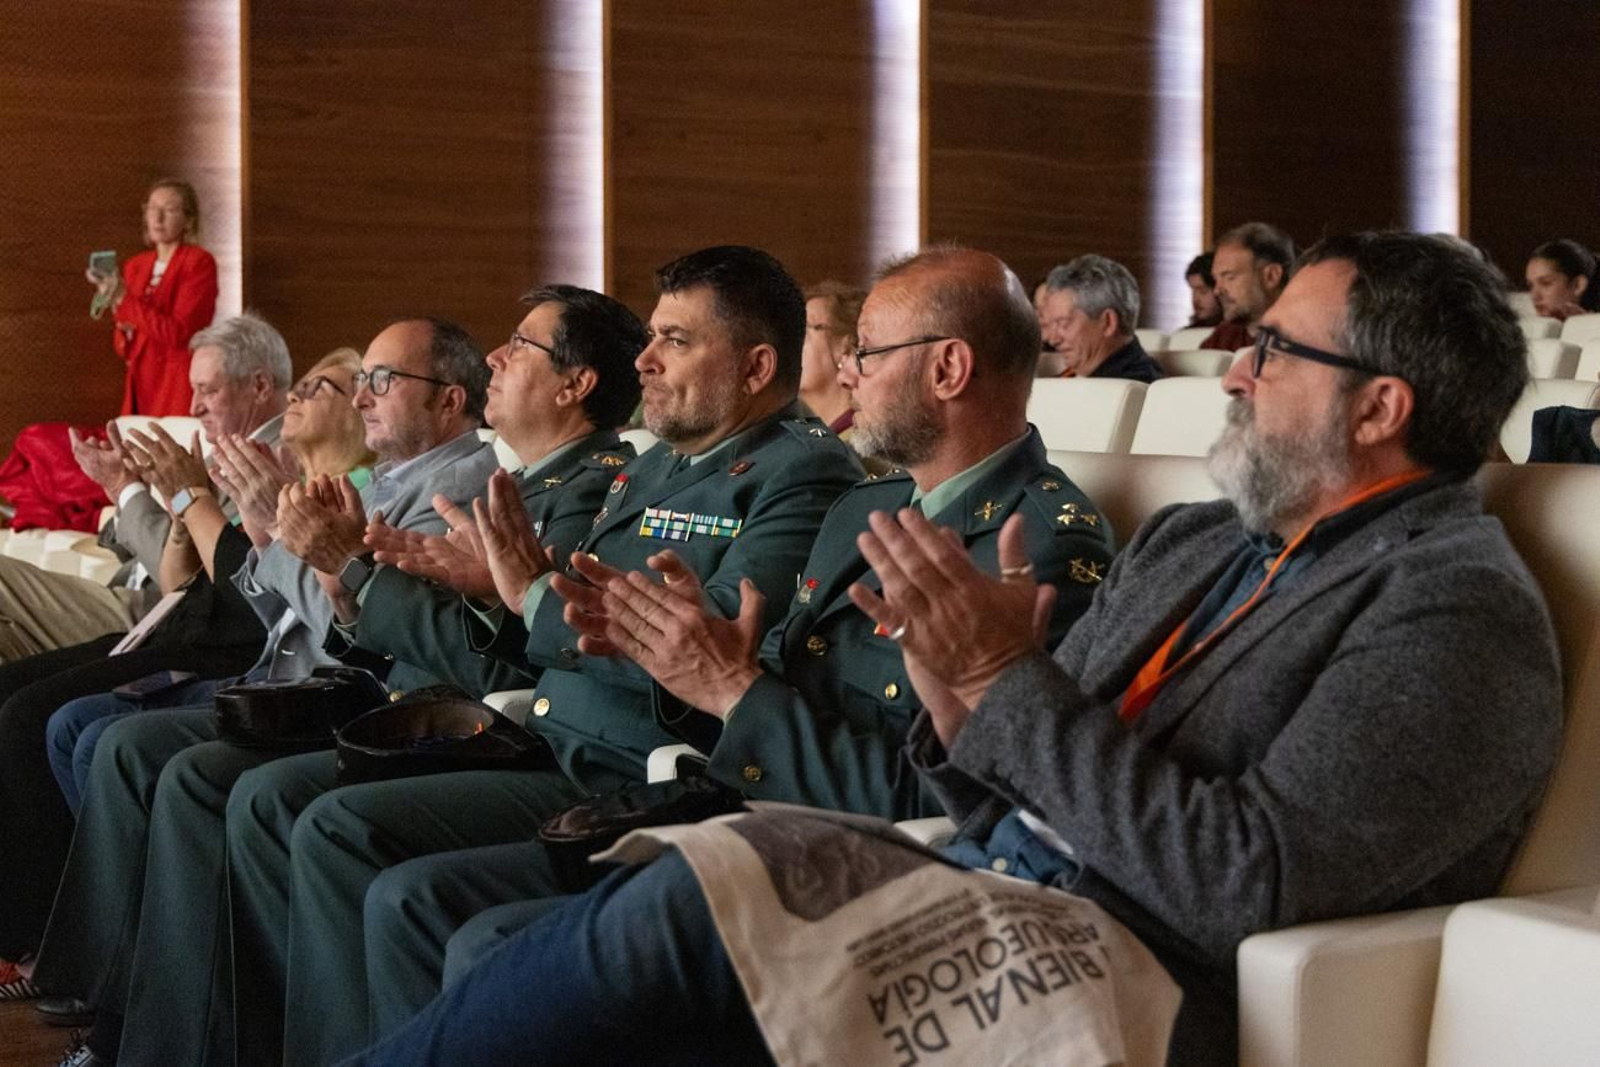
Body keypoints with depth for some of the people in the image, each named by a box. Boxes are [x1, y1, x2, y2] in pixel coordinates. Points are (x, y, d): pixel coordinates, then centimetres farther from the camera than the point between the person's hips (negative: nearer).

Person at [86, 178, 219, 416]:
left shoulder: (198, 262, -5)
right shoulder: (134, 266, 12)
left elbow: (177, 333, -14)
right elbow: (123, 344, 19)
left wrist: (124, 299, -15)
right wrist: (124, 329, -3)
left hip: (179, 386, -5)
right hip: (140, 383, 5)